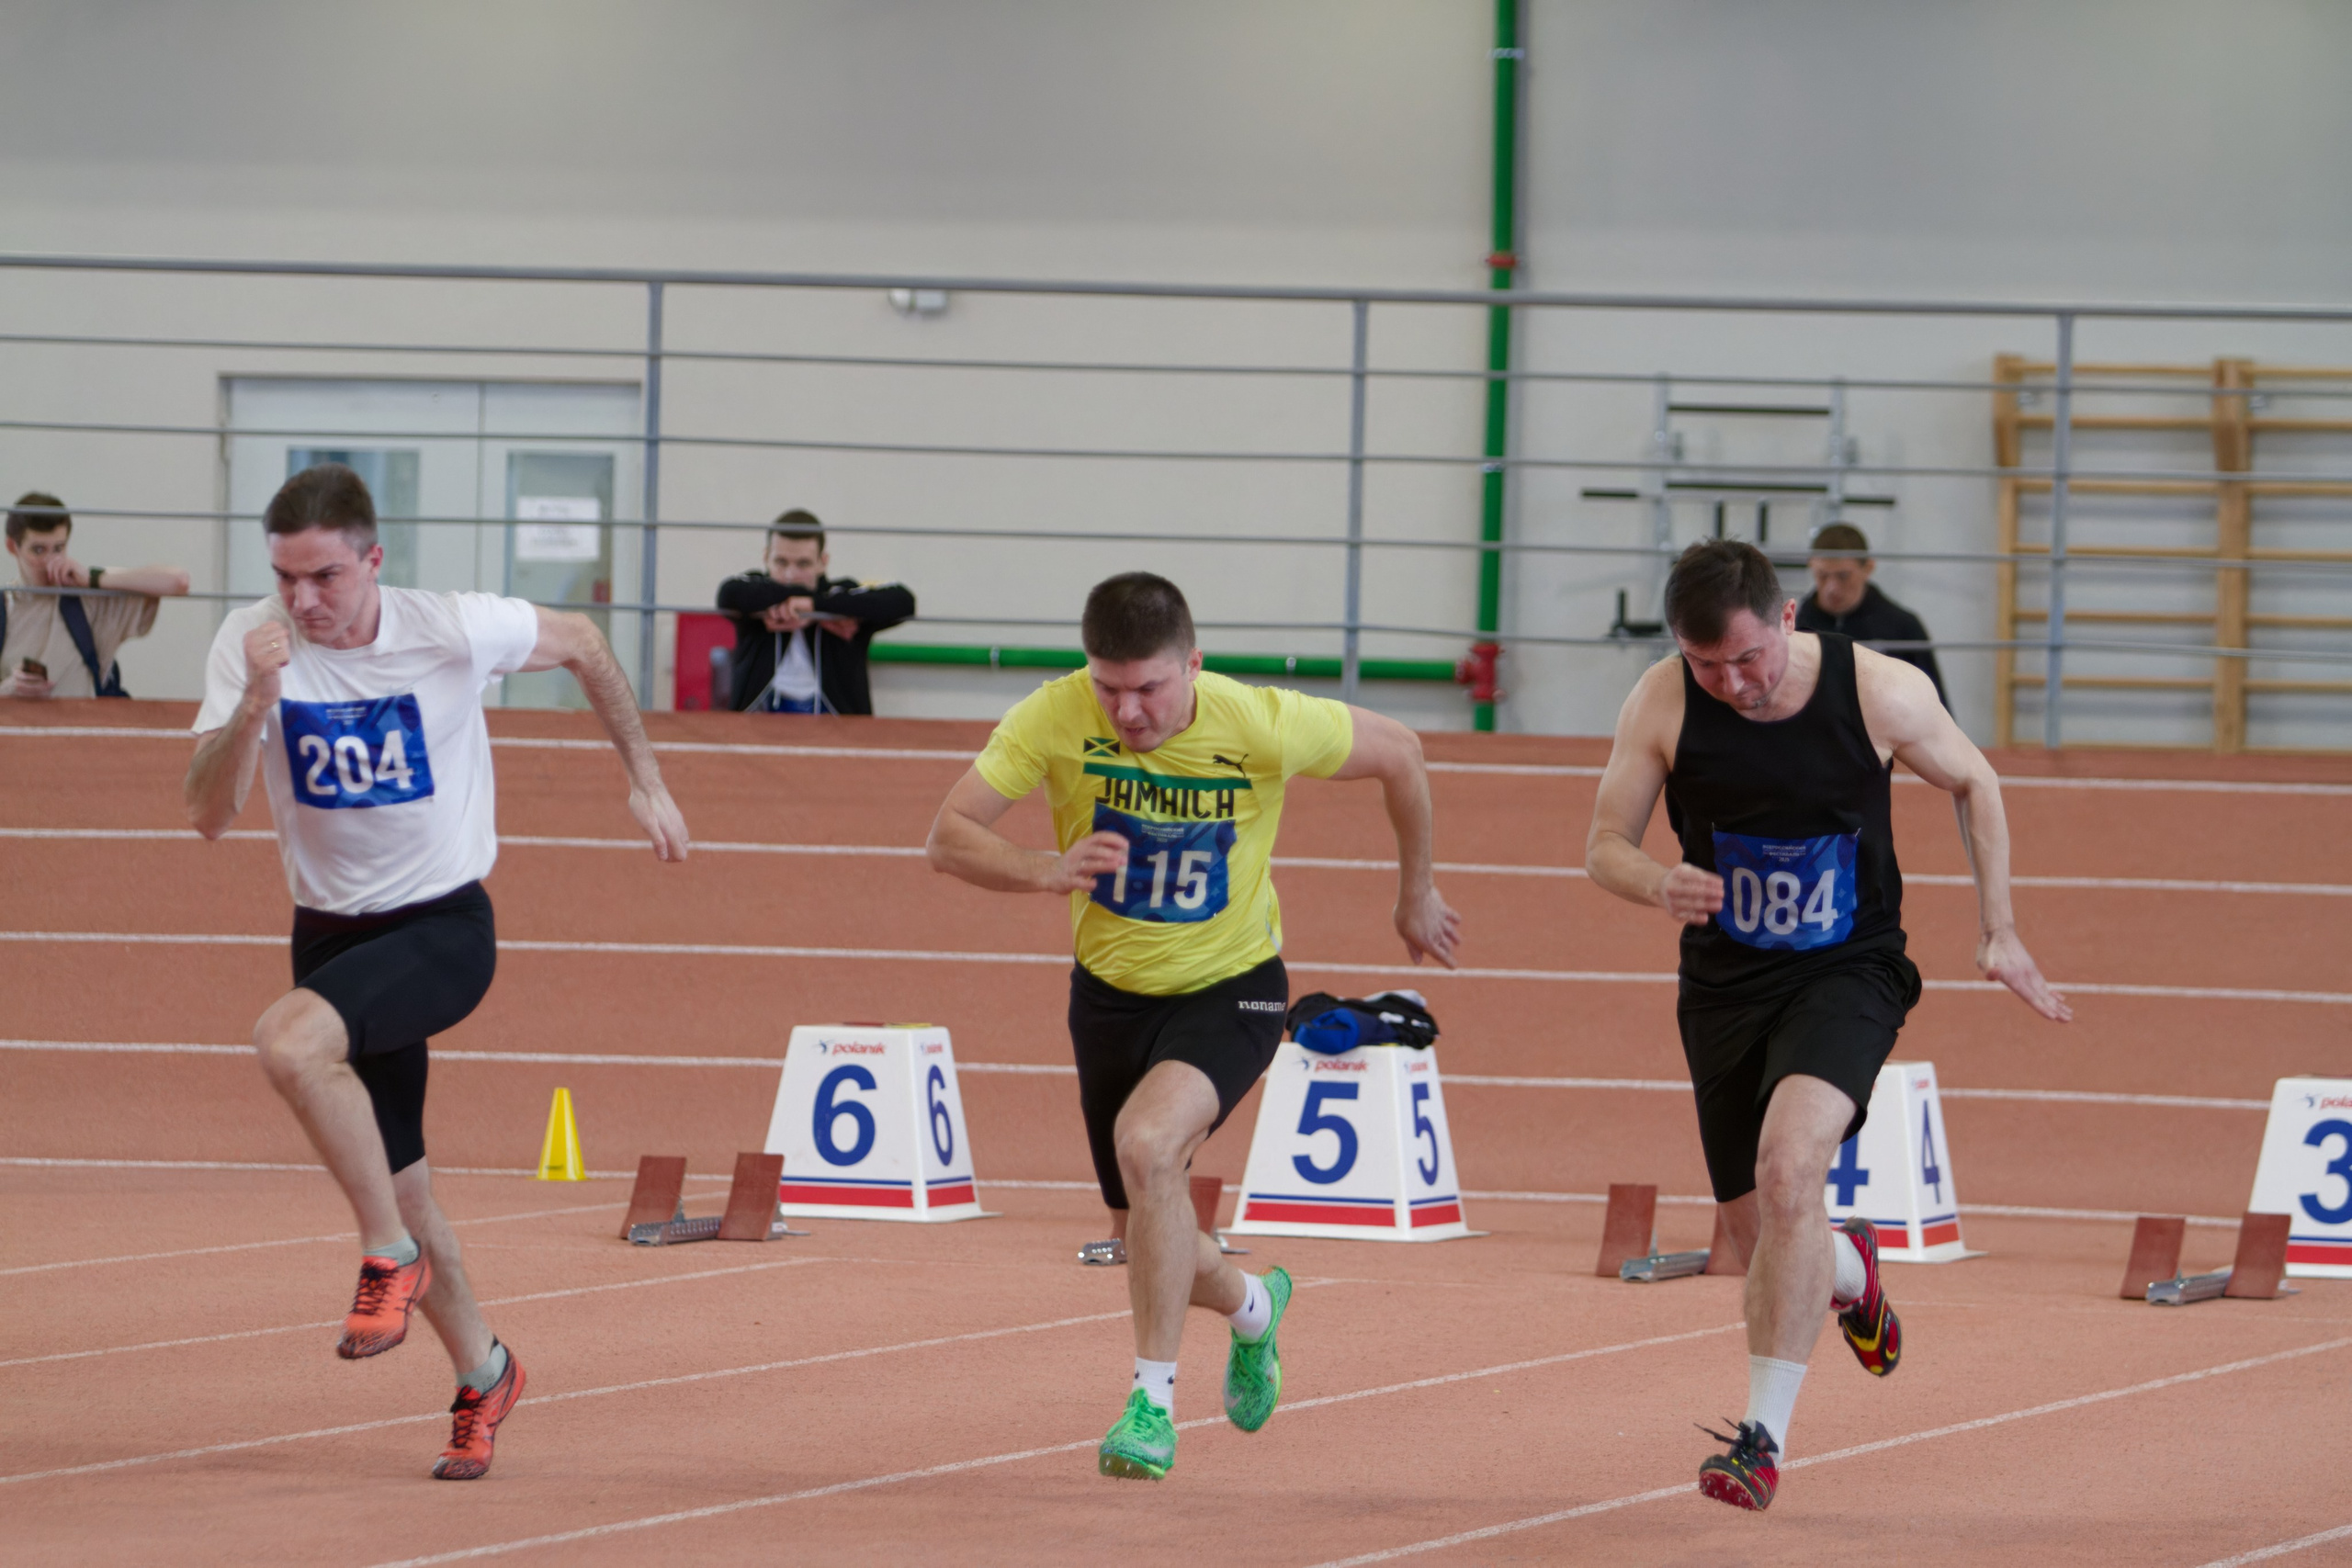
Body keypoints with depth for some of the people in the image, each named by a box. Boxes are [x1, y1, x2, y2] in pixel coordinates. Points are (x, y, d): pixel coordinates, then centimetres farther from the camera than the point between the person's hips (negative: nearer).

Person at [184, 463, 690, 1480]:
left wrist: (644, 780, 10)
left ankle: (391, 1257, -16)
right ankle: (481, 1374, 33)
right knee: (394, 1183, 11)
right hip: (330, 930, 4)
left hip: (442, 927, -4)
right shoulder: (251, 645, -11)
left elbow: (581, 645, 5)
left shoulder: (454, 631, -16)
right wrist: (256, 702, -33)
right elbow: (209, 815, -18)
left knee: (291, 1040, -32)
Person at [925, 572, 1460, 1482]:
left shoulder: (1264, 726, -23)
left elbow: (1397, 754, -5)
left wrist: (1416, 895, 7)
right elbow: (949, 836, -22)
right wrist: (1046, 870, -42)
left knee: (1146, 1141, -32)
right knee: (1149, 1237, 13)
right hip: (1111, 989, 4)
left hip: (1228, 989, -3)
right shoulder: (1054, 718, -21)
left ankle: (1153, 1401, -19)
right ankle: (1251, 1307, 50)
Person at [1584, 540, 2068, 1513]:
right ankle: (1849, 1272, 50)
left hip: (1848, 971, -3)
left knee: (1787, 1165, -29)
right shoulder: (1663, 703, -12)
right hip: (1723, 984, 3)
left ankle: (1765, 1436, -26)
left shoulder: (1882, 693, -14)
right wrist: (1658, 886, -29)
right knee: (1761, 1238, 10)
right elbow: (1604, 846, -5)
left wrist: (1999, 931, 2)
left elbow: (1972, 783, 5)